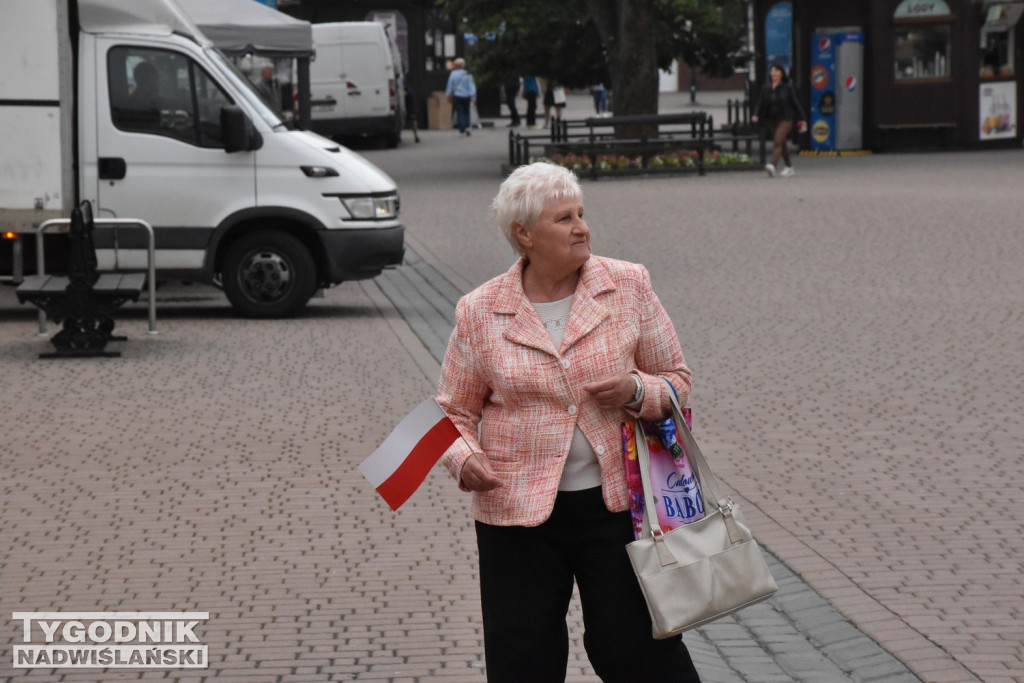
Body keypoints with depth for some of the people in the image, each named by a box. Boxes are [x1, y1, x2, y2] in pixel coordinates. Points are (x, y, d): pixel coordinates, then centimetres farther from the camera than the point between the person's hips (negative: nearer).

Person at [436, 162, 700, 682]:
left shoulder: (628, 287, 1)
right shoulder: (480, 312, 0)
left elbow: (676, 380, 8)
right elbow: (456, 410, 7)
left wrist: (636, 391, -14)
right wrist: (464, 459, -14)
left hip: (615, 499, 0)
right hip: (517, 509, 0)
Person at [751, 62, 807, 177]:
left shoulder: (787, 88, -4)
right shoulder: (766, 88, 5)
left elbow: (795, 104, 1)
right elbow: (761, 103, 5)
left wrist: (801, 119, 5)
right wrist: (757, 115, -13)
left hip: (785, 119, -5)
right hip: (771, 120, 5)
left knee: (778, 142, -20)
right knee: (782, 144, 16)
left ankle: (773, 165, -34)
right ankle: (789, 167, 29)